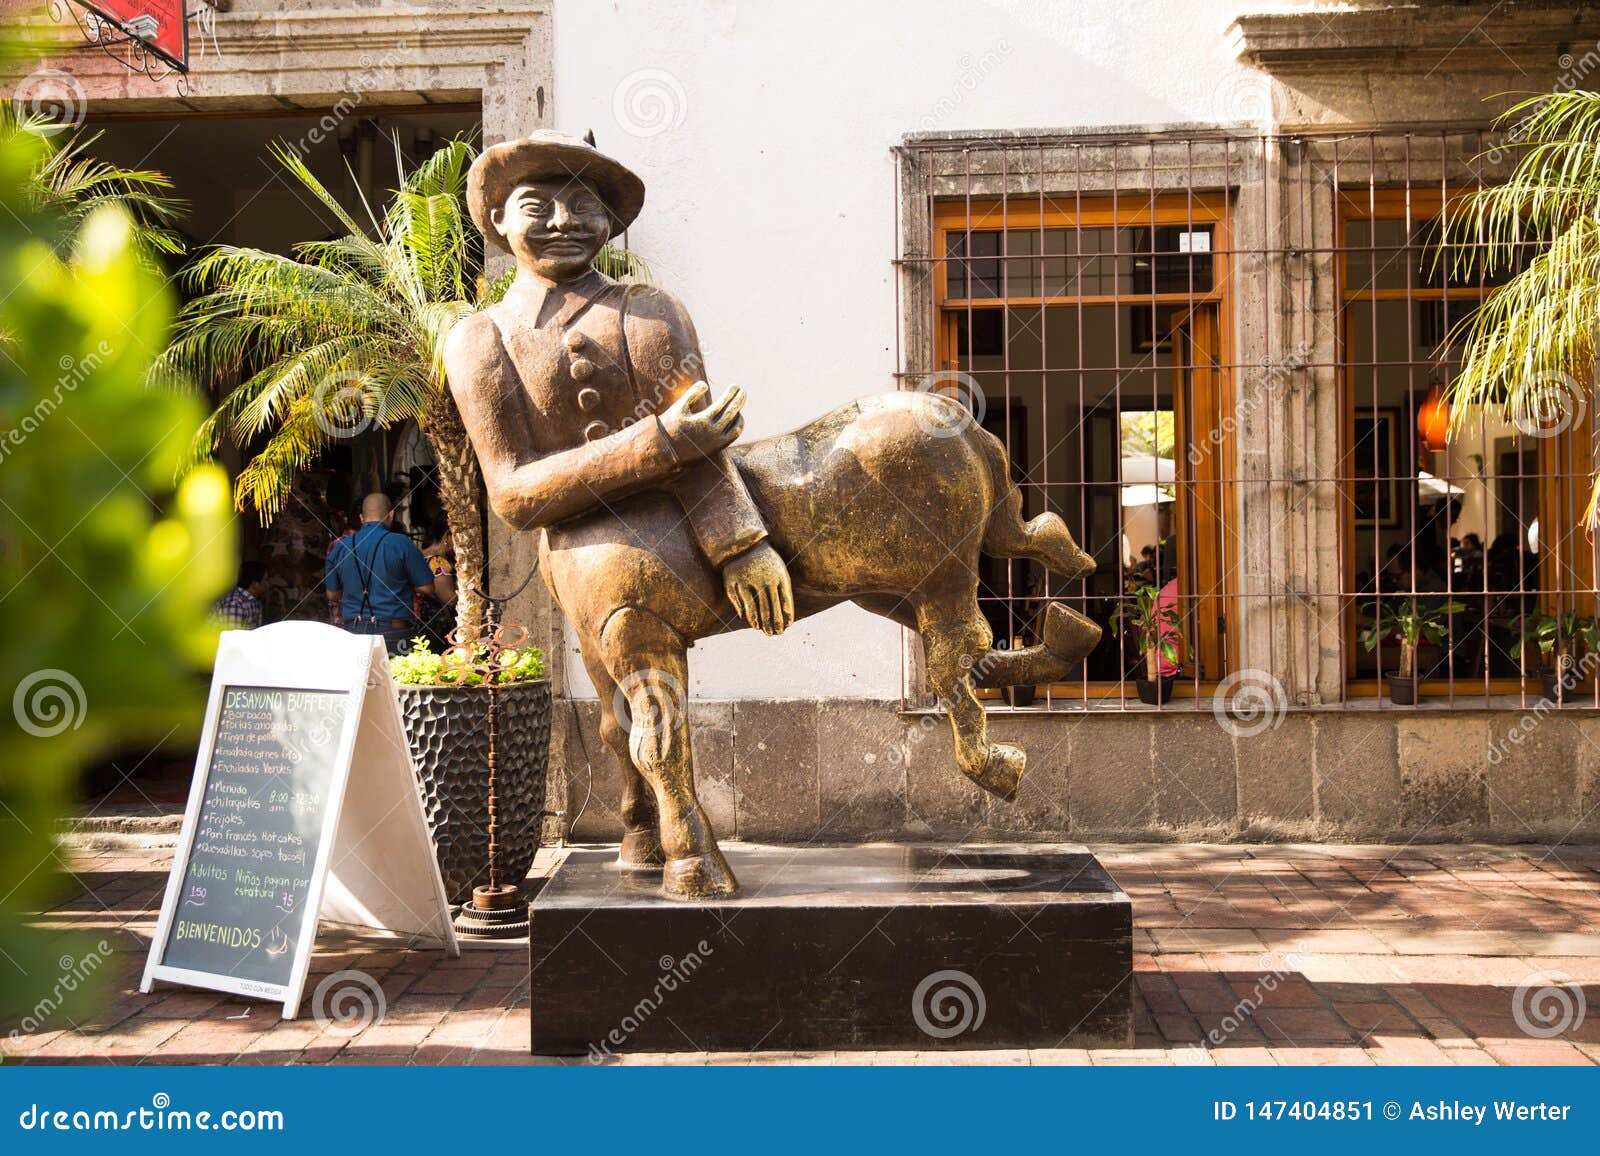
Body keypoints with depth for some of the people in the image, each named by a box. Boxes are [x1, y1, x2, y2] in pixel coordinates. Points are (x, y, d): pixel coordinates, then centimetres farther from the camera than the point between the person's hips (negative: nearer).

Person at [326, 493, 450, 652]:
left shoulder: (340, 548, 6)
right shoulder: (401, 544, -6)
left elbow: (332, 595, 15)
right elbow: (426, 588, -3)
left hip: (353, 631, 4)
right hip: (392, 633, -3)